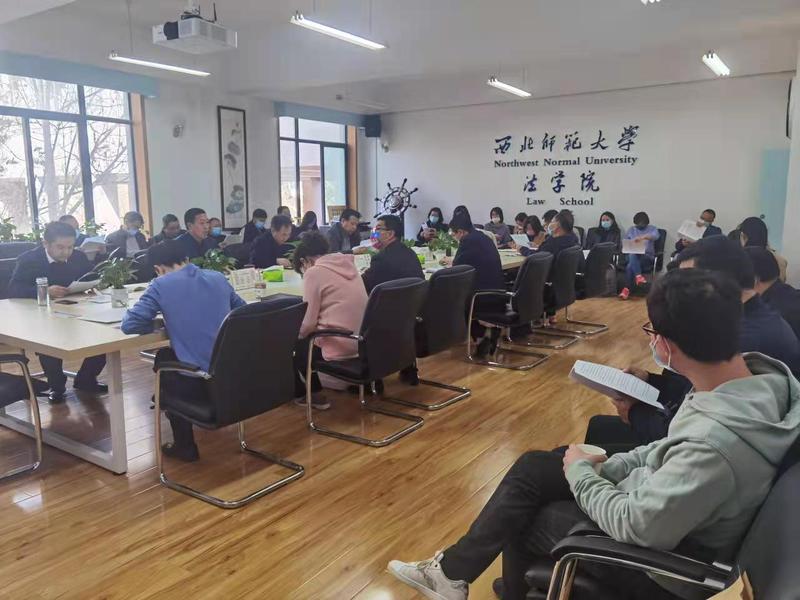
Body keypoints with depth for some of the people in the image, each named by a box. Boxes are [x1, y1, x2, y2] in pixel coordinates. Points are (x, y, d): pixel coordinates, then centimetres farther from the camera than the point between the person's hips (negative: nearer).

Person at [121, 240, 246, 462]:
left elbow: (129, 324, -5)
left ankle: (185, 445, 31)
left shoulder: (161, 285, -4)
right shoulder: (218, 277, 11)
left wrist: (164, 320, 12)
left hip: (198, 379, -6)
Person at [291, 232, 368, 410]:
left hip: (338, 345, -8)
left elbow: (309, 323, -12)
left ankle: (314, 394, 28)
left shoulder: (314, 272, -11)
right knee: (300, 336, 26)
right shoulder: (347, 264, 11)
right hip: (362, 341, 8)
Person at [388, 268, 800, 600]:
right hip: (663, 496, 8)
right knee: (531, 467, 7)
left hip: (662, 555, -8)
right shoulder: (759, 373, -12)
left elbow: (636, 526, -29)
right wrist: (607, 467, -1)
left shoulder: (715, 439, -40)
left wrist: (581, 472, -13)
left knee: (521, 518, 7)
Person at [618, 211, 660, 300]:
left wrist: (643, 237, -34)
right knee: (632, 256, -38)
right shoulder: (631, 230, 20)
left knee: (630, 266, -35)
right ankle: (638, 276, -53)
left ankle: (627, 289, -39)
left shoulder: (652, 228, 10)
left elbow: (656, 236, -14)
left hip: (647, 257, -3)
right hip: (631, 255, 3)